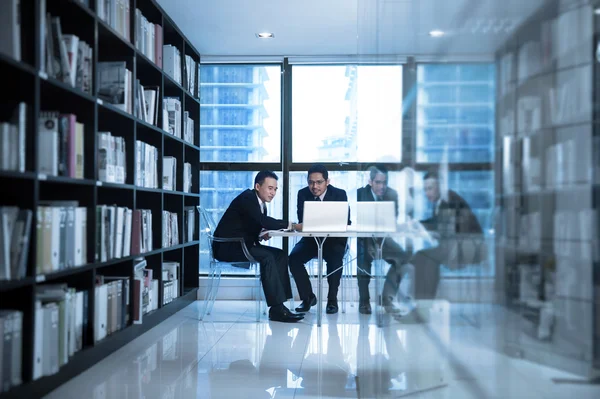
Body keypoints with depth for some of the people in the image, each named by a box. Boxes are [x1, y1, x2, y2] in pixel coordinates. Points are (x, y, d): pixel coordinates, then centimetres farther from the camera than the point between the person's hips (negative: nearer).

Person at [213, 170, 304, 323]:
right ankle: (277, 308, -27)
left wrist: (262, 233, -9)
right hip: (227, 247, -10)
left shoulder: (261, 203, 13)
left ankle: (278, 306, -11)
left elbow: (260, 225, 16)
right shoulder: (247, 198, -16)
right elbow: (262, 221, -30)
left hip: (242, 245, 10)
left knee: (280, 255, -5)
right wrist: (292, 226, -30)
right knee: (267, 257, -28)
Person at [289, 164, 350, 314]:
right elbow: (302, 221, -6)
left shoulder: (340, 194, -9)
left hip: (334, 239, -3)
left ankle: (332, 299, -11)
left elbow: (345, 222, -14)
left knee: (335, 259, -34)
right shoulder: (303, 194, -2)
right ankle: (308, 297, -3)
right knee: (294, 258, -24)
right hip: (311, 238, 3)